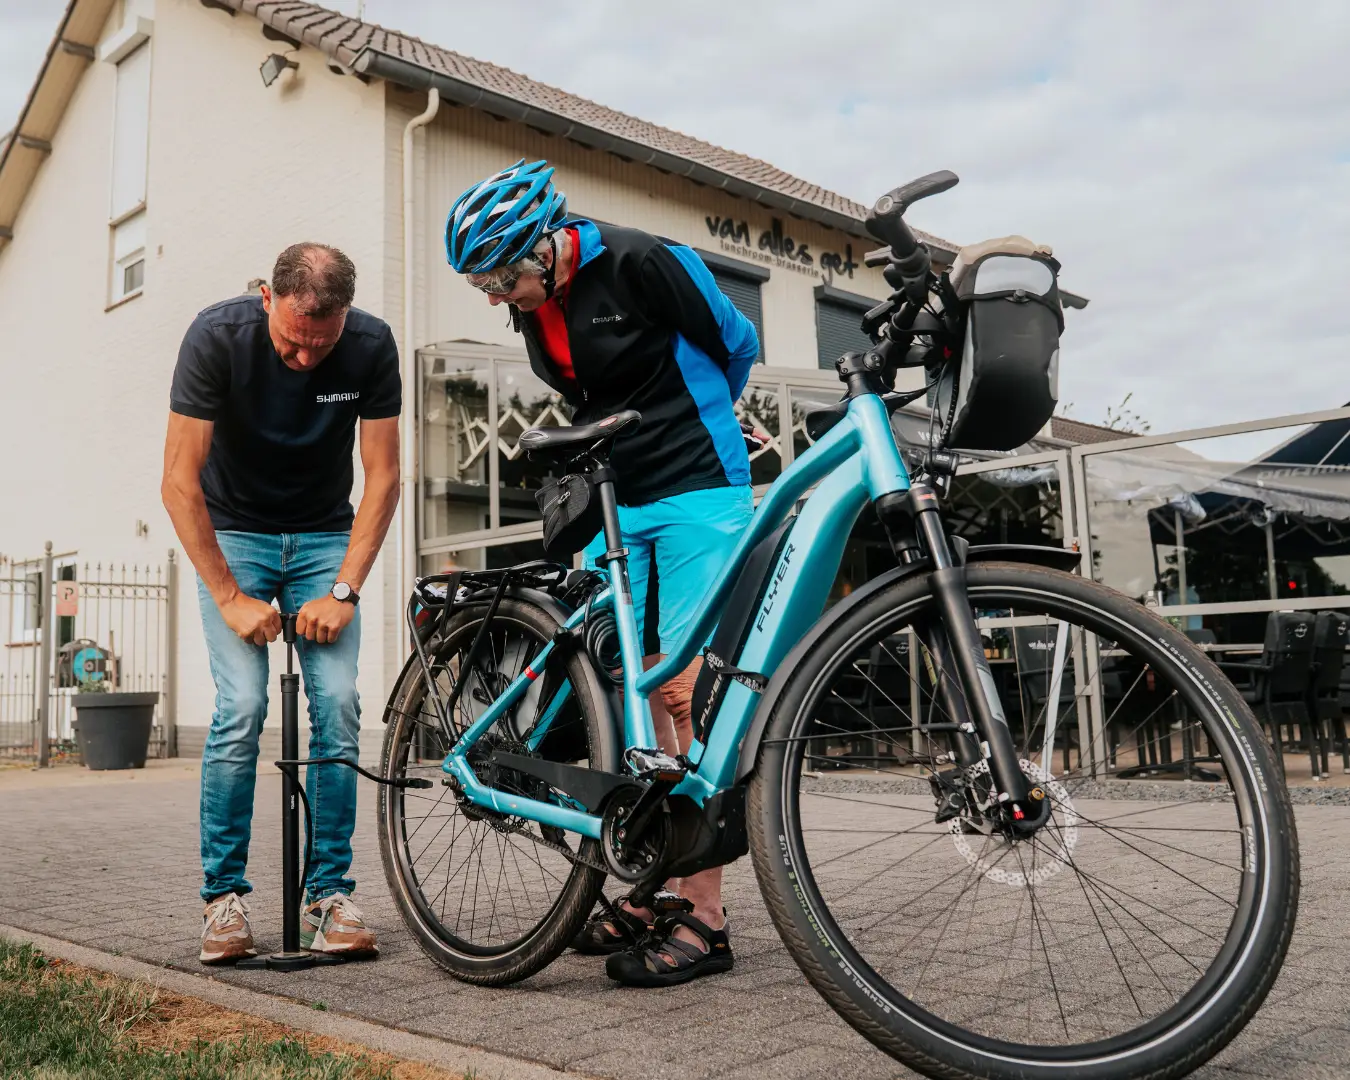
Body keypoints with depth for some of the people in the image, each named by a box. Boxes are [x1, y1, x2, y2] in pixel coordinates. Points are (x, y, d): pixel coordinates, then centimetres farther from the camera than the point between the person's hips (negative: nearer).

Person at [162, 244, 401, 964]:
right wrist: (231, 598, -21)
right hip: (231, 534, -1)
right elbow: (180, 482, -19)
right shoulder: (218, 336, -22)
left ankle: (329, 895, -2)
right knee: (241, 708, -16)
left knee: (338, 706, -12)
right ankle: (223, 895, -1)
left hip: (324, 536, 2)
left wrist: (344, 589, -17)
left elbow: (381, 478, -11)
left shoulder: (371, 346, -17)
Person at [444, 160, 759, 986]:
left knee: (687, 693, -11)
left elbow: (737, 345, -1)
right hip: (614, 501, 7)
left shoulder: (645, 264, -16)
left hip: (698, 492, -7)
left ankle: (704, 918, -4)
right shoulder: (533, 302, 5)